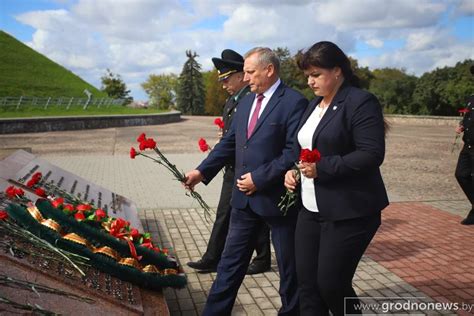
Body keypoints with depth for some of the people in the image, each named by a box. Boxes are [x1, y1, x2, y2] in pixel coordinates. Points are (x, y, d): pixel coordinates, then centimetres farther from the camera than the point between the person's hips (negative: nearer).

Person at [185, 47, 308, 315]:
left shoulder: (294, 102, -13)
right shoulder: (246, 102, 10)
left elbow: (294, 152, -19)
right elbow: (230, 142, 13)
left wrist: (259, 178, -18)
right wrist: (202, 171, 4)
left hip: (277, 197, -6)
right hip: (244, 197, 7)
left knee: (289, 265, 13)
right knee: (231, 262, 14)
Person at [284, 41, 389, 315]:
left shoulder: (361, 102, -12)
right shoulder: (315, 105, 14)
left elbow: (372, 155, -20)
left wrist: (323, 168, -22)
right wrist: (293, 169, 3)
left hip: (348, 212, -8)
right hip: (311, 210, 8)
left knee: (331, 284, -1)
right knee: (307, 283, 9)